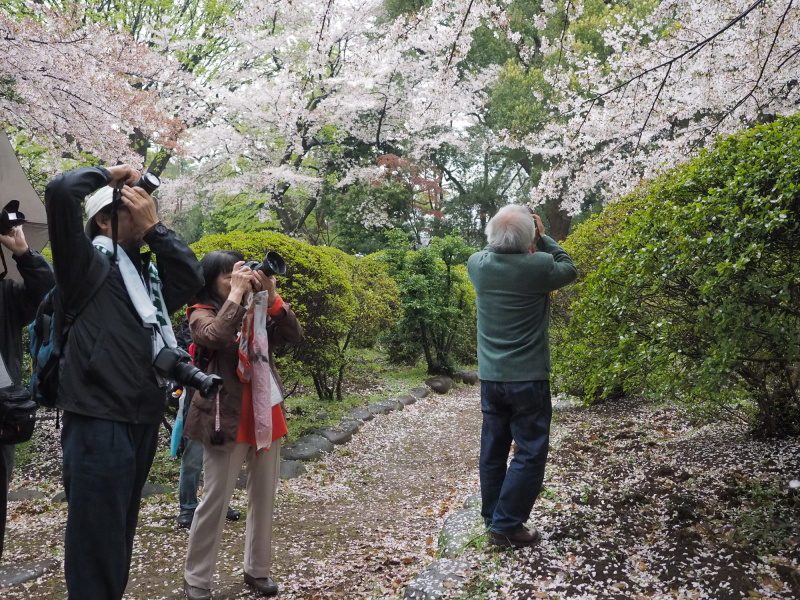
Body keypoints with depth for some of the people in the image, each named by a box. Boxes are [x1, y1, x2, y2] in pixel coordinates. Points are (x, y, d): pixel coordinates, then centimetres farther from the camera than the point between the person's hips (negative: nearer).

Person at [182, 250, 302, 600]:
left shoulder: (258, 311, 9)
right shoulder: (202, 314, -5)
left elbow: (294, 335, -2)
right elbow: (216, 337, -27)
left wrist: (271, 296, -11)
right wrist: (236, 294, -21)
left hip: (266, 416, 5)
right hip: (226, 419, -5)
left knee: (264, 498, 13)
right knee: (215, 500, 1)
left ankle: (257, 570, 28)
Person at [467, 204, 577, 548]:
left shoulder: (477, 264, -4)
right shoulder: (538, 266, -16)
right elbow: (569, 270, 6)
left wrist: (503, 239, 13)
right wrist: (544, 238, 10)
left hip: (490, 378, 5)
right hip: (528, 378, -5)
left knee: (493, 451, 13)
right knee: (530, 453, 4)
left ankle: (492, 519, 22)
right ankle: (506, 525, 4)